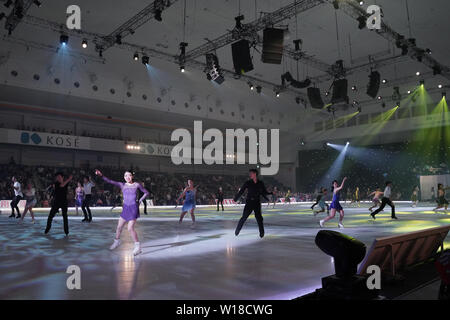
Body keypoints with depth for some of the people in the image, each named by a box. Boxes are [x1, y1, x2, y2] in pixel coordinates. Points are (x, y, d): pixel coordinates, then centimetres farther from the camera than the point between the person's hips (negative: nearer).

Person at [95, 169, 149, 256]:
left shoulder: (137, 185, -2)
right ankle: (117, 241, 40)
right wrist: (101, 175, -21)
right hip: (125, 208, 4)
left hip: (134, 208, -4)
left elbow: (146, 193, 7)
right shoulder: (122, 185, 2)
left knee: (130, 228, -12)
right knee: (119, 226, 13)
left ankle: (138, 246, -1)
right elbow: (110, 181, -8)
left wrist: (139, 201, -2)